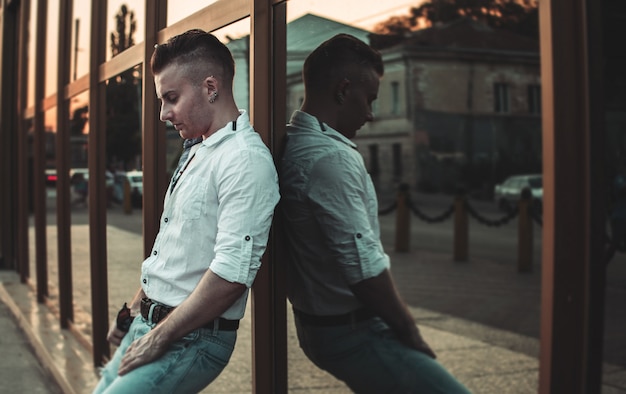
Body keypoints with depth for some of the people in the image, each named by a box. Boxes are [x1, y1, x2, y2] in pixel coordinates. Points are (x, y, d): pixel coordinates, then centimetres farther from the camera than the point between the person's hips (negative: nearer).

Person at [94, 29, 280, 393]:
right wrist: (133, 312, 19)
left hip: (194, 340, -9)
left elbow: (231, 275, -25)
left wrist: (159, 339, -17)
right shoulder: (196, 152, 13)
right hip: (149, 324, 9)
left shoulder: (246, 160, -18)